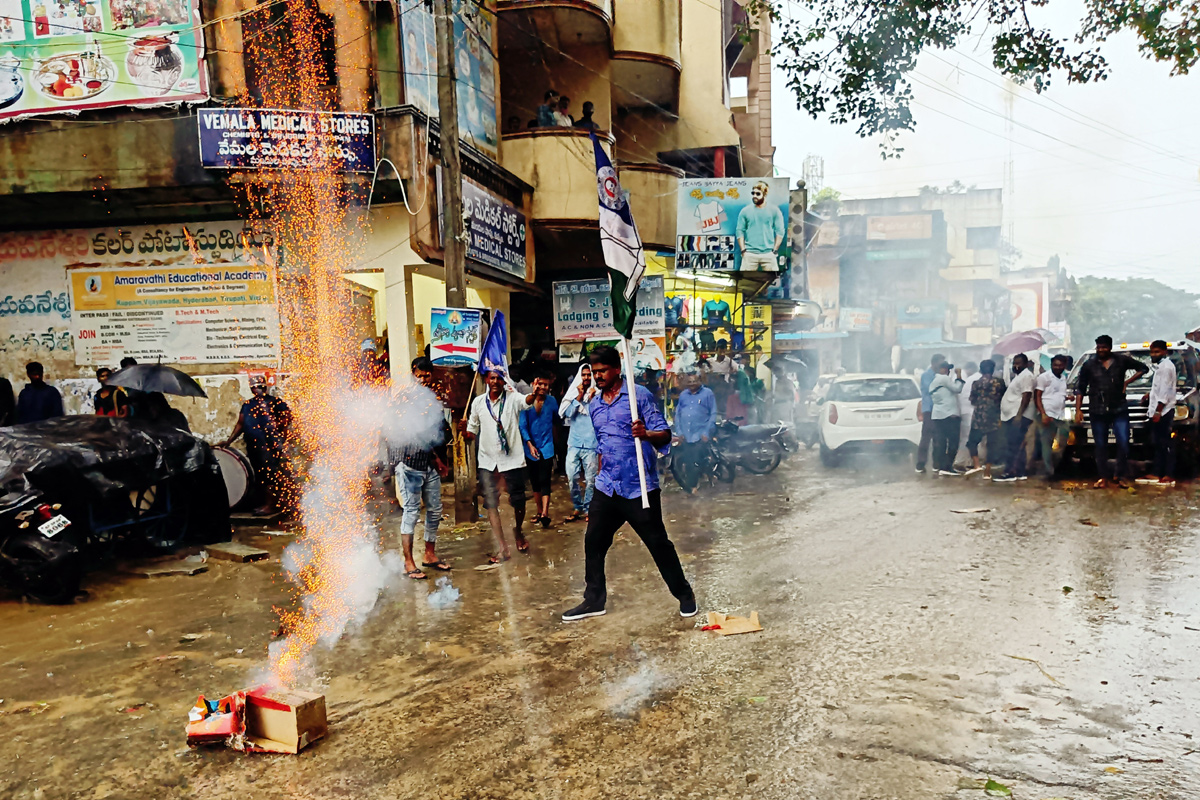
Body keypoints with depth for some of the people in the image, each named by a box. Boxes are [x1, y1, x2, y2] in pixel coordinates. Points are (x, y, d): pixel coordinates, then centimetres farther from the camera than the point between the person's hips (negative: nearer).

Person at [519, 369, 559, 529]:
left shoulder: (552, 401, -2)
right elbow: (523, 426, -9)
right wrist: (530, 445, -18)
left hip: (547, 448, -1)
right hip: (531, 448, 1)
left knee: (544, 481, -11)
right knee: (535, 482, 11)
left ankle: (545, 513, -17)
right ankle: (539, 511, 23)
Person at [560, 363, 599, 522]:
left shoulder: (597, 394, 2)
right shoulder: (573, 393, 9)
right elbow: (567, 414, -2)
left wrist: (591, 399, -12)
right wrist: (579, 396, -6)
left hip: (591, 444, -2)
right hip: (574, 443, 2)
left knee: (590, 479, -1)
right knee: (572, 478, 1)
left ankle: (588, 509, 12)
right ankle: (577, 508, 16)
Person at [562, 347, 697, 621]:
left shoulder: (638, 395, -6)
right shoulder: (594, 406, 13)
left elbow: (664, 434, -11)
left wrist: (646, 434, -31)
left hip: (639, 487, -6)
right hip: (606, 487, 6)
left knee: (658, 543, 2)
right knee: (593, 542, 6)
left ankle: (684, 595, 19)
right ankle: (594, 600, 20)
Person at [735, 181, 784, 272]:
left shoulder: (774, 211, 5)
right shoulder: (745, 211, 7)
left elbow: (780, 232, 5)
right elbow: (740, 231, 6)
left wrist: (774, 250, -2)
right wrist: (743, 250, -3)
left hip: (768, 254, 0)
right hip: (750, 254, 0)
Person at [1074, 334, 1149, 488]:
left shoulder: (1122, 360, 4)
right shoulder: (1088, 365, 4)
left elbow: (1143, 368, 15)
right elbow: (1080, 389, 6)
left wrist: (1128, 381, 1)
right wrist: (1078, 410, -1)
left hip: (1119, 410, 0)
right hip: (1098, 412, 1)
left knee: (1123, 443, -6)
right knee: (1101, 446, 5)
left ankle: (1122, 476, 7)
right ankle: (1103, 477, 12)